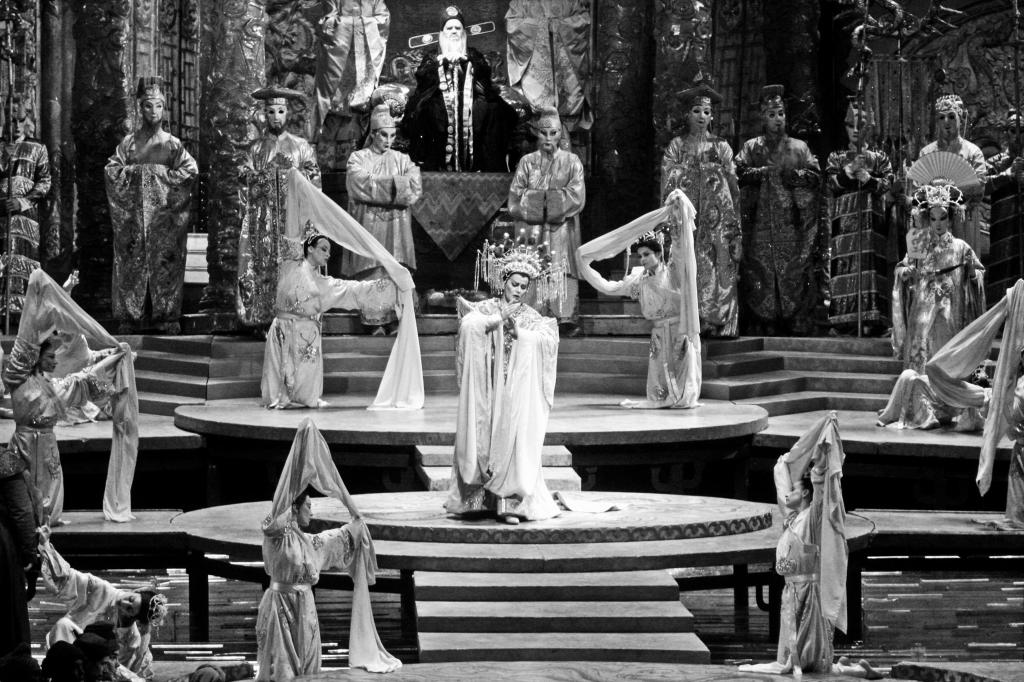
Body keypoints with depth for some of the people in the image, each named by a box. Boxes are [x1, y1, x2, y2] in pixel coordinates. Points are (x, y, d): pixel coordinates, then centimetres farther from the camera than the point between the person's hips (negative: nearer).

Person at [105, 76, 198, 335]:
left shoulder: (172, 144, 7)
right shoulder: (129, 142, 10)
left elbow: (191, 170, -2)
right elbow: (112, 169, 2)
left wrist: (160, 173, -7)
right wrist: (135, 171, -9)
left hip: (163, 214, -1)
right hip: (132, 213, 1)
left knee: (165, 263, -4)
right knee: (131, 263, -2)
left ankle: (167, 317, 0)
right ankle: (129, 317, 2)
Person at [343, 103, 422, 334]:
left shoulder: (402, 159, 13)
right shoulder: (359, 158, 7)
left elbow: (414, 186, -2)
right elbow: (359, 184, -11)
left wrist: (377, 186, -9)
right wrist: (395, 185, -9)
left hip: (396, 228, 2)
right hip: (368, 225, -2)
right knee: (372, 274, -7)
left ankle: (399, 319, -3)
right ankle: (375, 322, -6)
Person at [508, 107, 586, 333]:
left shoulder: (571, 162, 8)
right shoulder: (527, 162, 13)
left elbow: (576, 196, -3)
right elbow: (515, 196, 3)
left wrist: (539, 198, -7)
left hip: (562, 228, -1)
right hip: (531, 227, 1)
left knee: (562, 272, -11)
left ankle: (566, 318, -15)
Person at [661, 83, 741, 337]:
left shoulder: (721, 147, 13)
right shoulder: (676, 146, 11)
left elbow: (733, 184, 11)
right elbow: (668, 184, 5)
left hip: (718, 218, 1)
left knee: (720, 268, -6)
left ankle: (716, 322, -6)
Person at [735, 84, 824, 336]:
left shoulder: (799, 147, 14)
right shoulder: (751, 148, 12)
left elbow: (815, 175, 5)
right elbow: (739, 173, -1)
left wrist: (792, 176, -10)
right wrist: (764, 172, -12)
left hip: (792, 222, 0)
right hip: (761, 221, 0)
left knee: (795, 275, -6)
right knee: (760, 274, -6)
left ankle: (798, 325, -6)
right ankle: (762, 327, -5)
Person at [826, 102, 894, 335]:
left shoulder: (880, 158, 15)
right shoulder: (836, 157, 16)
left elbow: (887, 183, 2)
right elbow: (830, 182, 2)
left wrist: (867, 178, -12)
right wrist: (849, 171, -12)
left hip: (872, 218, 0)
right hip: (844, 217, 0)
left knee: (871, 265, -10)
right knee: (845, 264, -11)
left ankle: (871, 319, -14)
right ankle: (845, 318, -13)